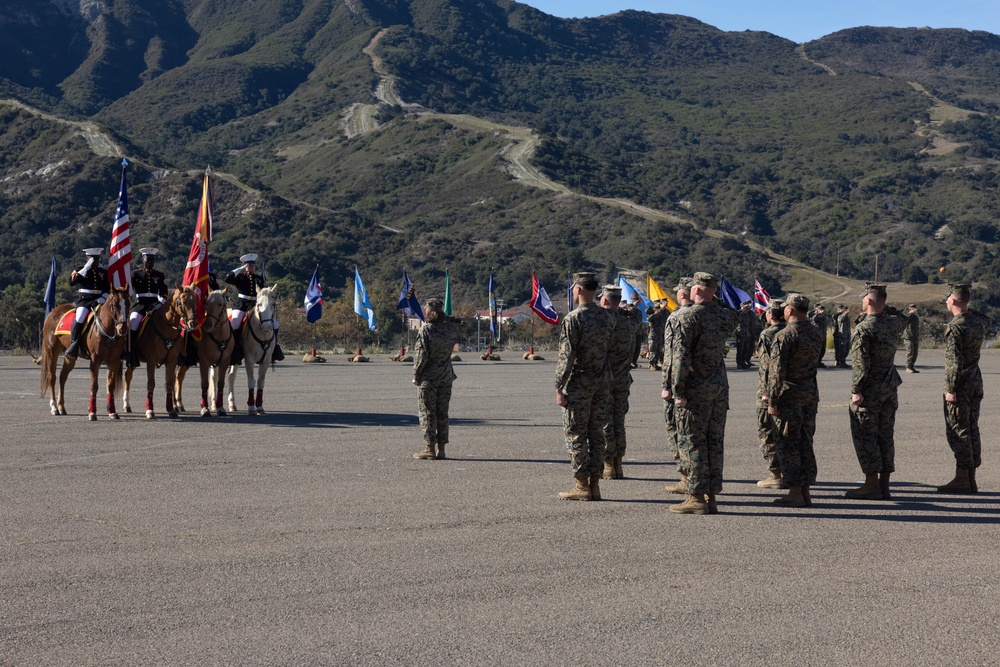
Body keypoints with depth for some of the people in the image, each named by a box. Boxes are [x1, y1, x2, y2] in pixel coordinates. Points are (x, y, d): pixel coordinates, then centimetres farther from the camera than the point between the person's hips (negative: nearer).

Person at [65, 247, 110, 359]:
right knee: (80, 317, -30)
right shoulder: (80, 270, 8)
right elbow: (72, 282, -10)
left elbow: (108, 290, 15)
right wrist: (86, 268, -13)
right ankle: (74, 345, -20)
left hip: (98, 300, 3)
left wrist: (102, 299, -6)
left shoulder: (104, 272, 15)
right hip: (83, 300, -3)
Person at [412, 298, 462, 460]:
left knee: (427, 413, 2)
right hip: (446, 378, 5)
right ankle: (441, 449, 11)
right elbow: (458, 323, 26)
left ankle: (429, 448, 3)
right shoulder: (451, 329, -1)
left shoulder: (425, 330, -15)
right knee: (442, 413, 10)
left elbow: (421, 356, -16)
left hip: (428, 378, -5)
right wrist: (445, 316, 17)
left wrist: (416, 376, -6)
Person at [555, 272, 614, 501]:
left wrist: (559, 387, -12)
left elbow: (566, 355, -16)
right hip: (603, 381, 6)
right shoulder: (608, 317, 6)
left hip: (579, 382, -6)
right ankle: (594, 484, 12)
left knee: (575, 433, 1)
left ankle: (582, 485, 0)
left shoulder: (573, 319, -13)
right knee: (596, 433, 10)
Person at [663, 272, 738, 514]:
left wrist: (677, 389, -14)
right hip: (720, 387, 7)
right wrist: (715, 301, 22)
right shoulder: (725, 316, 6)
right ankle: (711, 497, 13)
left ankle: (697, 498, -2)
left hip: (695, 389, -7)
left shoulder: (689, 316, -13)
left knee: (691, 442, -2)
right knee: (714, 442, 9)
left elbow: (681, 355, -18)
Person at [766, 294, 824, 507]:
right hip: (811, 394, 7)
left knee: (787, 444, -1)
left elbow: (776, 371, -17)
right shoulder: (817, 334, 9)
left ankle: (795, 493, -1)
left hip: (789, 395, -7)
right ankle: (806, 491, 15)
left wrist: (772, 401, -13)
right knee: (805, 443, 12)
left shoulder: (784, 336, -15)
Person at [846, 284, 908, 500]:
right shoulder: (893, 323, 5)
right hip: (890, 388, 7)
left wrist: (856, 390, -18)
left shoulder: (863, 328, -16)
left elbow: (860, 363, -21)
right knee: (886, 435, 11)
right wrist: (885, 309, 22)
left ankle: (872, 485, -2)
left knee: (865, 436, -1)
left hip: (869, 391, -7)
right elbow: (902, 318, 32)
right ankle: (884, 485, 14)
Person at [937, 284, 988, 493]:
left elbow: (954, 361, -21)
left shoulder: (954, 327, -18)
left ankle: (962, 480, -3)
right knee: (972, 430, 11)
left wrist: (950, 389, -19)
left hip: (960, 384, -8)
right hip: (976, 381, 8)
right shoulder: (978, 321, 7)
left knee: (958, 431, -4)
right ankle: (971, 479, 15)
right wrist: (968, 310, 26)